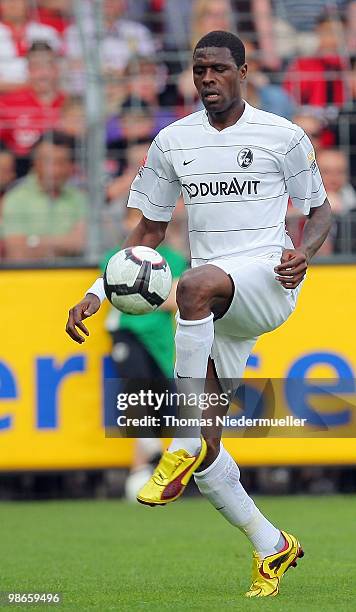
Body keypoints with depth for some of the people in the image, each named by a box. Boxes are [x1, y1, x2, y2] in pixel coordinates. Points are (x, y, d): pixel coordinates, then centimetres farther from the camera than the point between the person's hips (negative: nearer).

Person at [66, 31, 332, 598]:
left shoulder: (283, 136, 3)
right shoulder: (173, 142, 12)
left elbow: (319, 210, 11)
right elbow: (150, 231, 18)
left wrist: (303, 252, -12)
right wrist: (97, 293, 7)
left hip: (267, 280, -5)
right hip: (211, 306, 5)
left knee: (196, 285, -40)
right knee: (203, 452, -3)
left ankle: (186, 445, -33)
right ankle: (273, 547, 19)